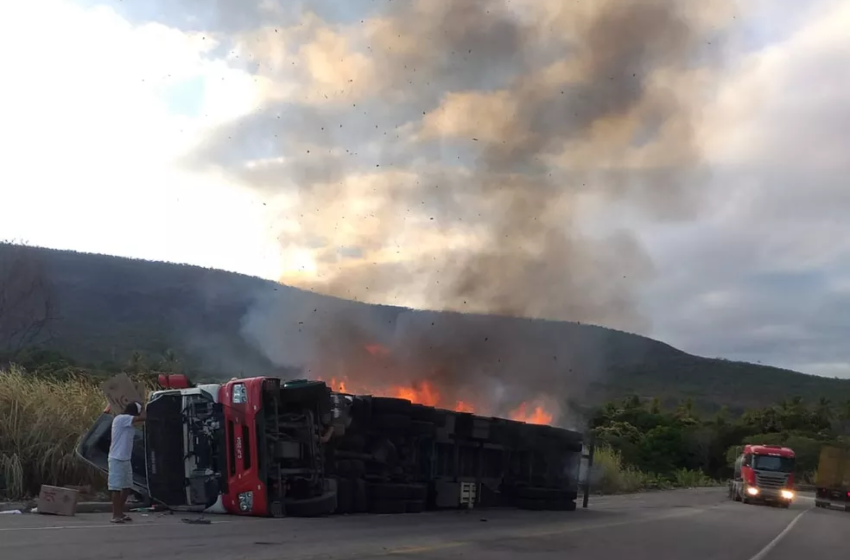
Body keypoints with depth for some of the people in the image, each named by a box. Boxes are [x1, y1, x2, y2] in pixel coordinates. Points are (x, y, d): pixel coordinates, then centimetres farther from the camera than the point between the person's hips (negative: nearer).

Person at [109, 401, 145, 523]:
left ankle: (120, 512, 22)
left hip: (125, 459, 9)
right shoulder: (120, 419, -15)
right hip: (117, 459, -9)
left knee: (127, 487, 12)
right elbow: (142, 418, -20)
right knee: (116, 487, -5)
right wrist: (141, 408, -2)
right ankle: (116, 515, -1)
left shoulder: (128, 424, 16)